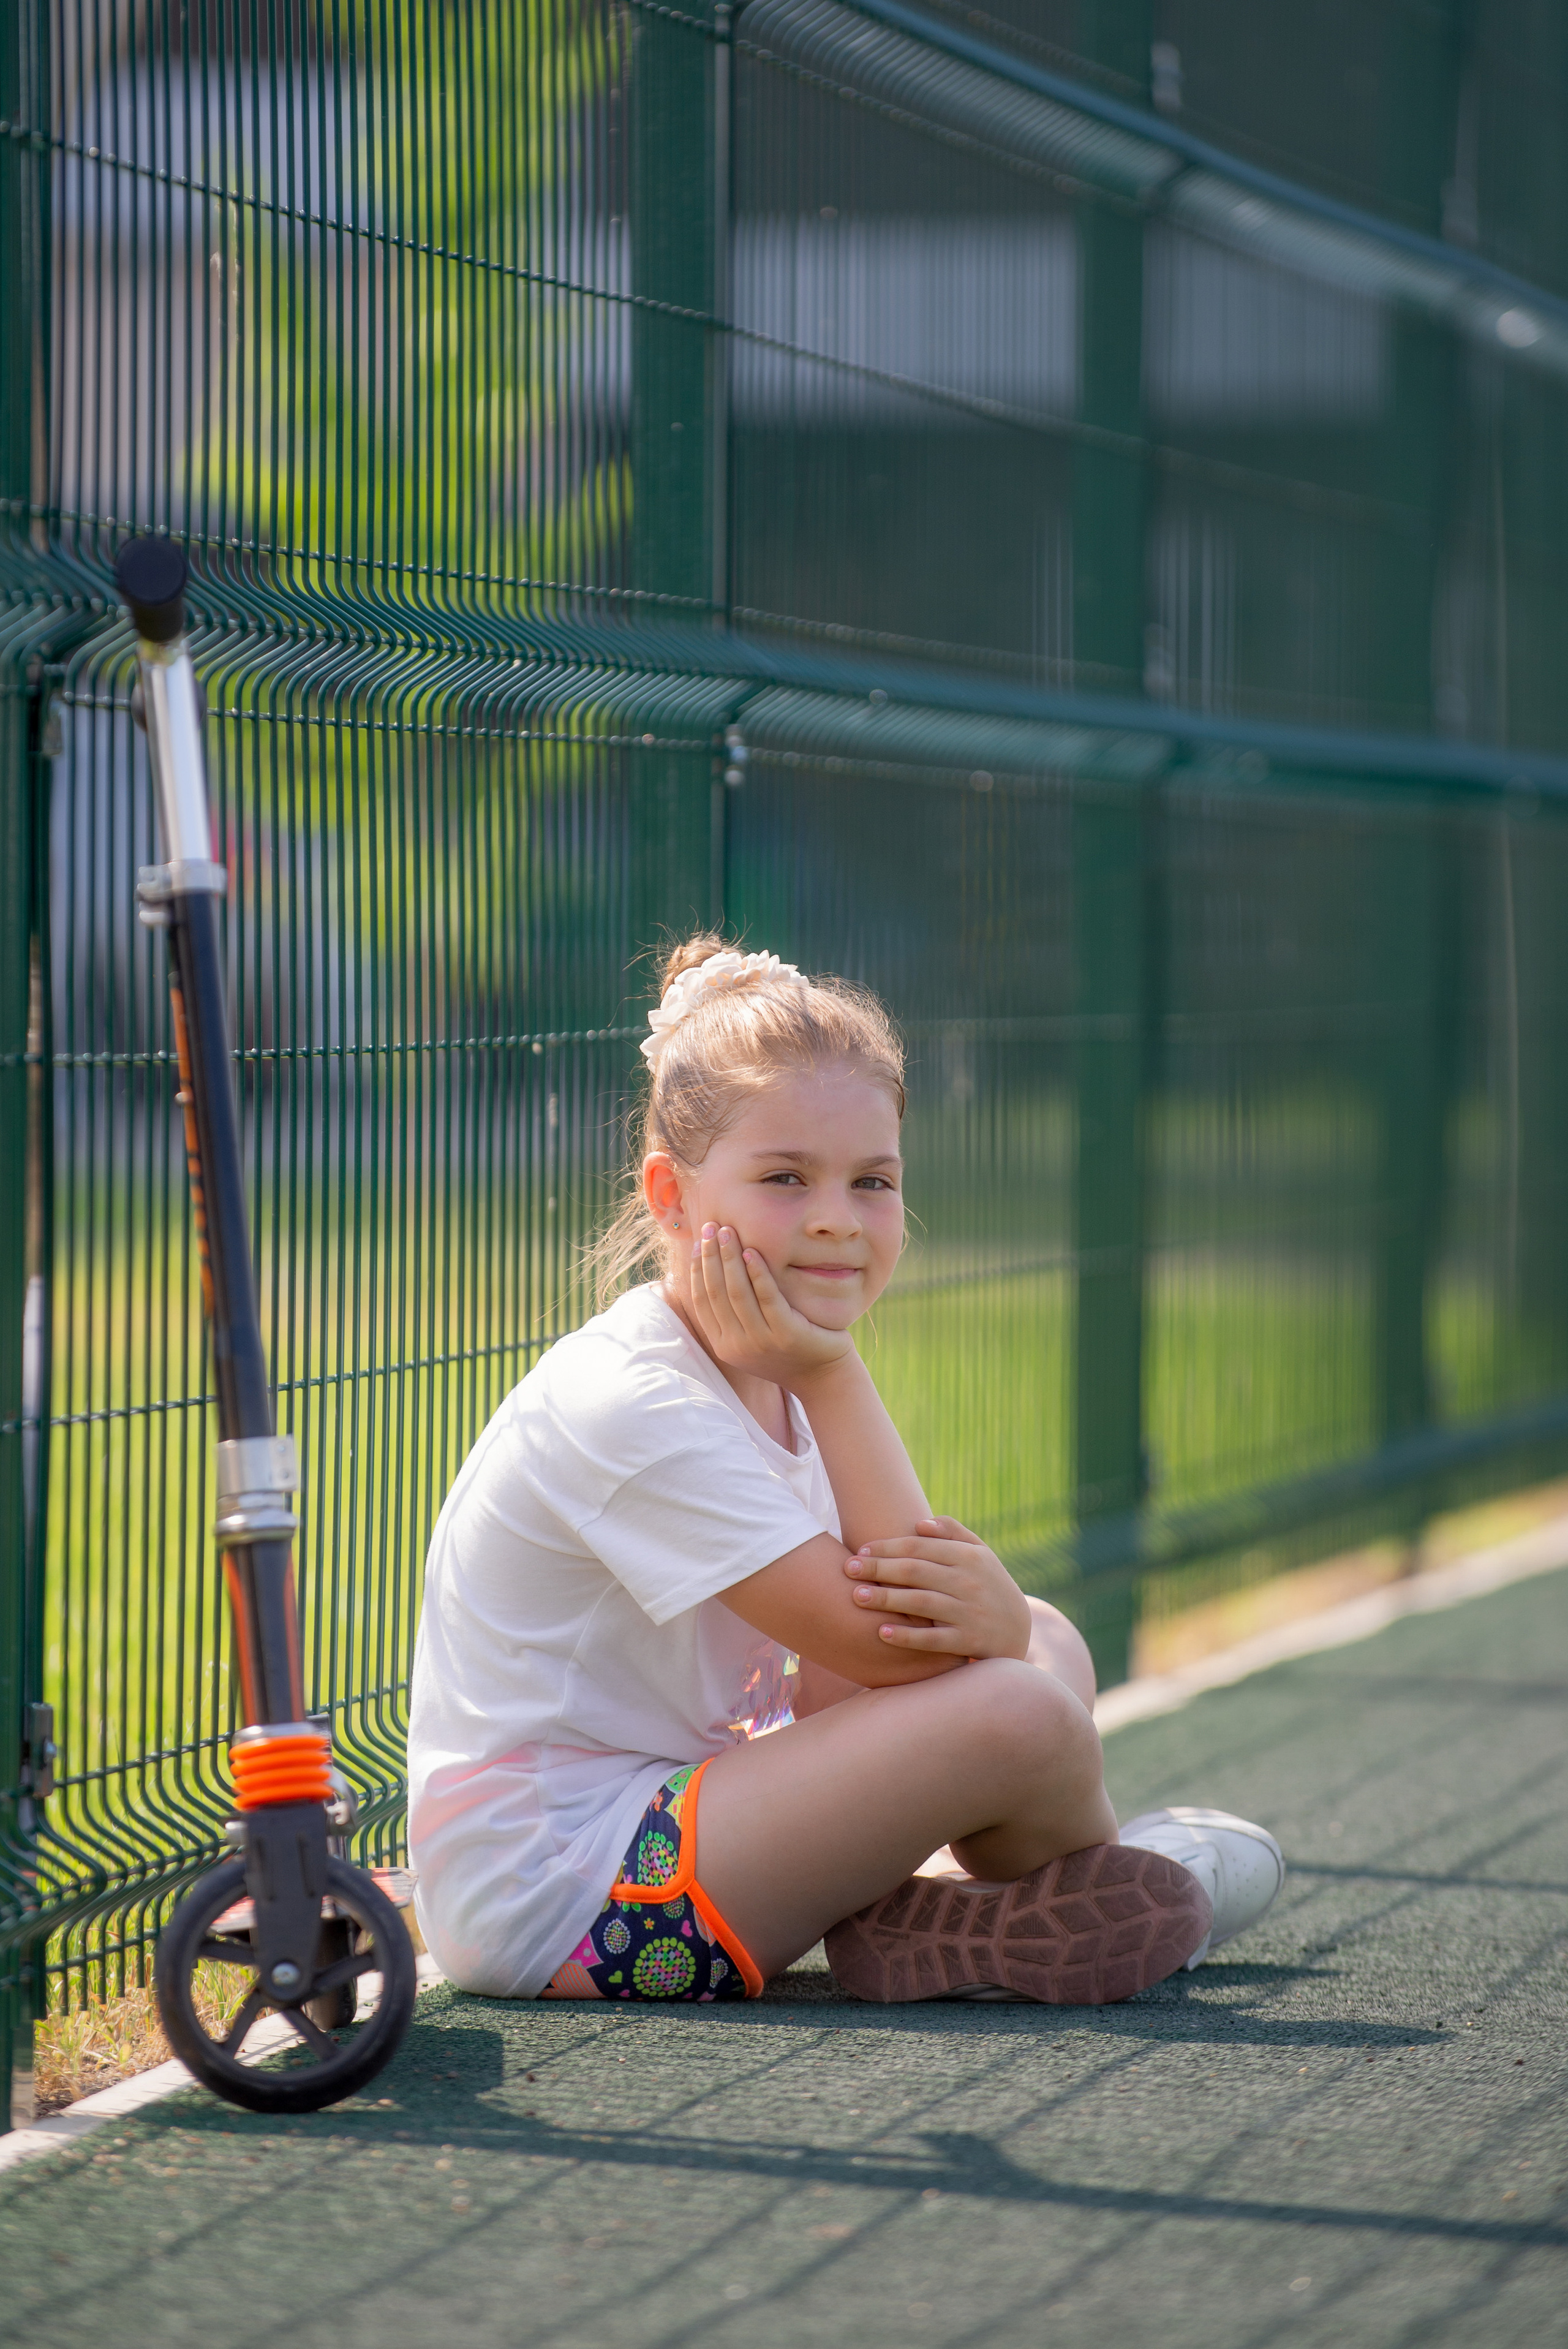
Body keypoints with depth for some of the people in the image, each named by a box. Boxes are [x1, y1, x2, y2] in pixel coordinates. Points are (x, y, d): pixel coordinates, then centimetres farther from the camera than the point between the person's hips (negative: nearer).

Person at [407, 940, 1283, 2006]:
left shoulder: (780, 1385, 8)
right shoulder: (632, 1405, -23)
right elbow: (881, 1641, -21)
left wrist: (985, 1608, -26)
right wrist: (832, 1372, -19)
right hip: (546, 1901, -10)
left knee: (1045, 1644, 14)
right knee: (1017, 1715, -21)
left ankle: (928, 1906, -3)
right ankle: (1131, 1896, 11)